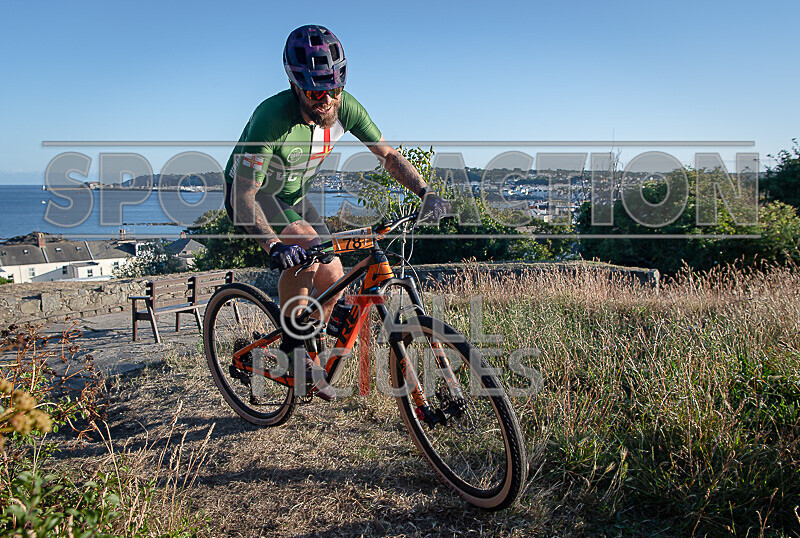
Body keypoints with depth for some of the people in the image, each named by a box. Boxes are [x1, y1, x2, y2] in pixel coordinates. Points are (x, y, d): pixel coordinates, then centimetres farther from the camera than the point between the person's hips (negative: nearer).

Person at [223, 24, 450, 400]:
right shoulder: (273, 118, -35)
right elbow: (243, 196, -34)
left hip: (292, 196, 6)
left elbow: (388, 154, -9)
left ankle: (305, 353, 20)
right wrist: (274, 246, -49)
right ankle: (291, 348, -16)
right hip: (251, 196, -5)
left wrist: (425, 193, -23)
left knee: (332, 279, -3)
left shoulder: (345, 108, -18)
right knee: (305, 246, -33)